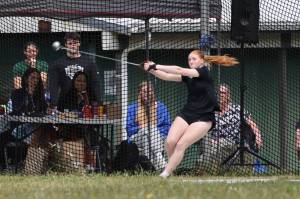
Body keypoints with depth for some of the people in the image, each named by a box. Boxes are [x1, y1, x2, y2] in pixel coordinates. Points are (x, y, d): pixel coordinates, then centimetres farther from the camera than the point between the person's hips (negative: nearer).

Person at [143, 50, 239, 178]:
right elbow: (167, 76, -1)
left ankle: (165, 174, -12)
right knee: (170, 142, -16)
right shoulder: (188, 76, 8)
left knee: (181, 145, -17)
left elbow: (180, 70, -18)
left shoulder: (204, 72, -9)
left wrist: (157, 66, -19)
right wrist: (152, 70, -19)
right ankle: (172, 167, 5)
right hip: (186, 113, 5)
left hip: (203, 118, -5)